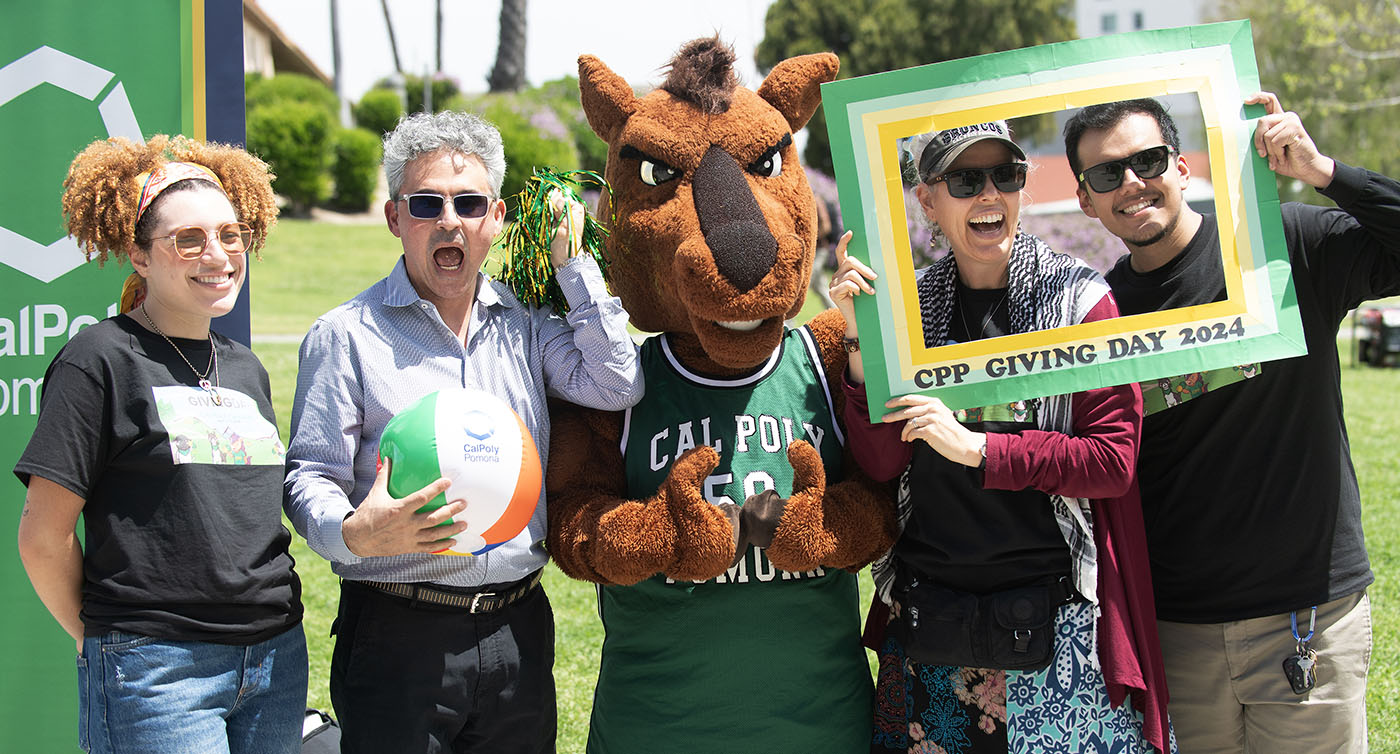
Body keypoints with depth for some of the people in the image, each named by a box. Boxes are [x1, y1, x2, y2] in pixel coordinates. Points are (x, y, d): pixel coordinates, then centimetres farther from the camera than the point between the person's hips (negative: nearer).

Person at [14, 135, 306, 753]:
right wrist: (102, 641, 2)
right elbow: (43, 538, -7)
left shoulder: (246, 370, 13)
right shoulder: (100, 361, -7)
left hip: (277, 657, 6)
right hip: (157, 672, -6)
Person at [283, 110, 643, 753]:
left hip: (517, 631, 4)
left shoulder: (526, 324, 11)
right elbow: (308, 479, -5)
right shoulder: (346, 335, -2)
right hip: (398, 638, -4)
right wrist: (355, 532, -27)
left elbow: (617, 386, -4)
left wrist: (574, 263, 1)